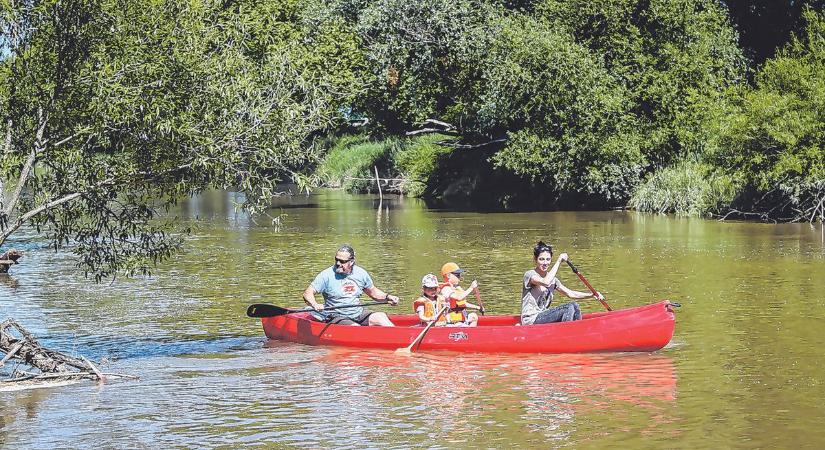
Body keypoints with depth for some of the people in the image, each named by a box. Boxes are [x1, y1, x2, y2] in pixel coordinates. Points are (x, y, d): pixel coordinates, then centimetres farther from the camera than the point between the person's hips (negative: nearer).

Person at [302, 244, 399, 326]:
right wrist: (315, 305, -33)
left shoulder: (360, 273, 6)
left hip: (359, 314, 5)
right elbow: (308, 293, -12)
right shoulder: (327, 275, -8)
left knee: (381, 317, -17)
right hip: (336, 317, -5)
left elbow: (373, 292, 21)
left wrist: (387, 297, 3)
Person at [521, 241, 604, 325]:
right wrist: (558, 262, -24)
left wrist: (592, 295, 2)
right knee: (569, 308, -20)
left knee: (575, 306, -9)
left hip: (543, 317, 8)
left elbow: (570, 293, 13)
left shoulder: (552, 279, 13)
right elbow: (546, 282, -29)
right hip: (531, 320, -8)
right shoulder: (530, 275, -10)